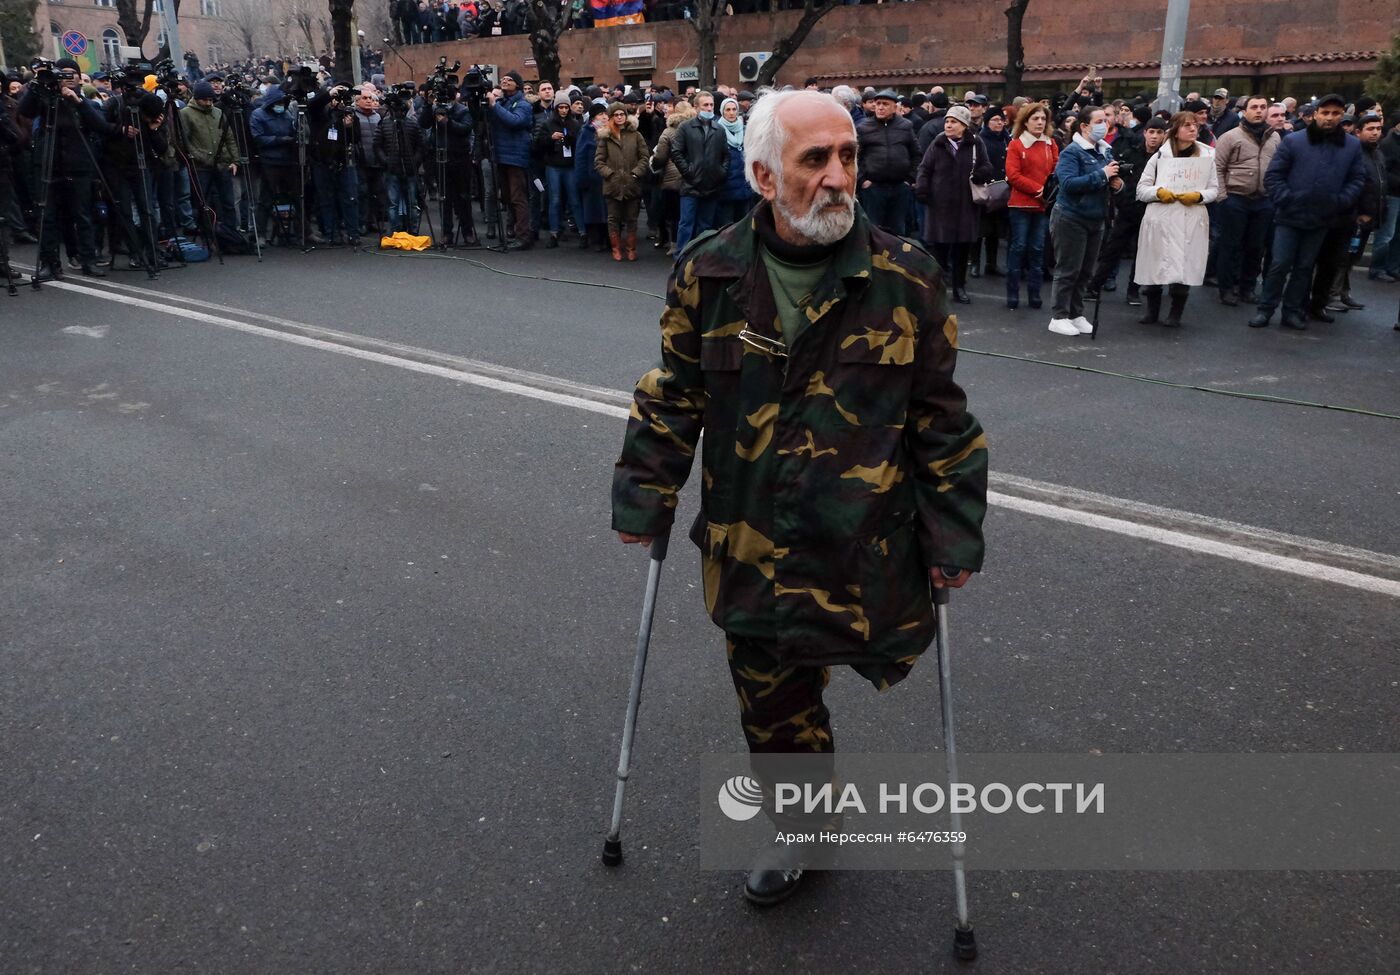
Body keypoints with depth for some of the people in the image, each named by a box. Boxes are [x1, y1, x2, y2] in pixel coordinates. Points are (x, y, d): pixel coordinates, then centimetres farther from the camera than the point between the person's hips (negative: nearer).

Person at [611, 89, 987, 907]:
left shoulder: (907, 279, -8)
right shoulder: (708, 274, -4)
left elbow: (941, 417, -2)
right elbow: (672, 400, 5)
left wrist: (953, 533, -4)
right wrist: (646, 500, 3)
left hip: (863, 548, -2)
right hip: (748, 546, 2)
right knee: (770, 699, 16)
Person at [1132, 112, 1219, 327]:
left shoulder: (1207, 155, 7)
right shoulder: (1160, 155, 5)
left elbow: (1214, 190, 9)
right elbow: (1142, 189, 6)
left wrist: (1199, 196, -10)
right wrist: (1158, 192, -13)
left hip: (1191, 221, 0)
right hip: (1160, 219, 0)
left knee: (1184, 267, -1)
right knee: (1155, 265, 2)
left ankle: (1175, 314, 13)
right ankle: (1152, 310, 20)